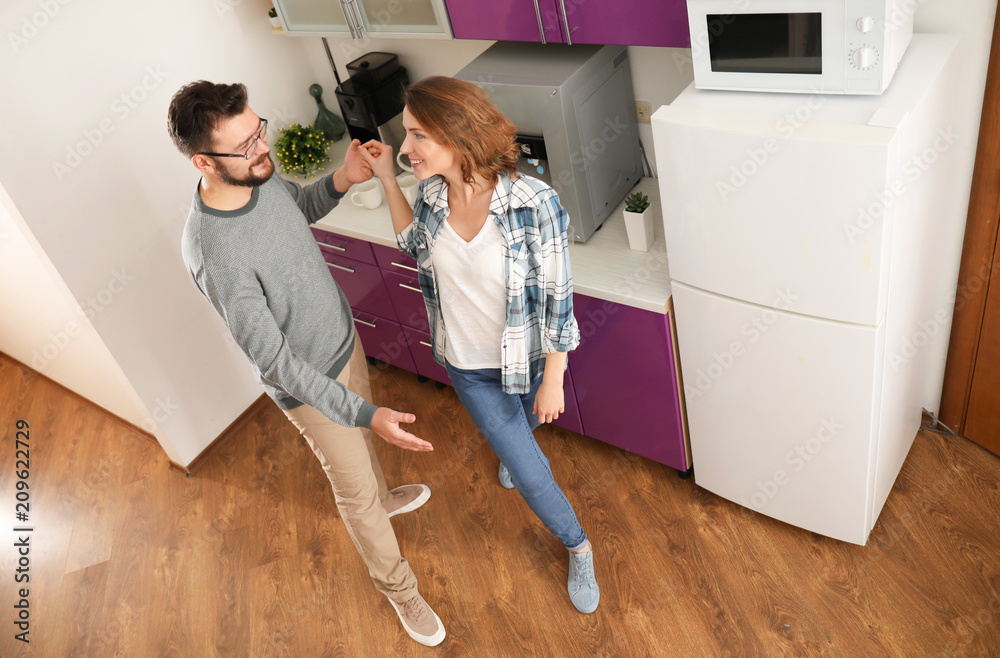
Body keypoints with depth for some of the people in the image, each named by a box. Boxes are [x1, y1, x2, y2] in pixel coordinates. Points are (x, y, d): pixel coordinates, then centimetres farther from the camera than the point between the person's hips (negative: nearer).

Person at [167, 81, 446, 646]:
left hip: (345, 337, 7)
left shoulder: (260, 175, -15)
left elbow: (304, 207, 10)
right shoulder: (214, 254, -37)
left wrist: (342, 180, -13)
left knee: (360, 441, 34)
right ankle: (398, 588, 40)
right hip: (307, 384, -7)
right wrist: (367, 414, -36)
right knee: (355, 492, 14)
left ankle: (382, 497, 66)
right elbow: (274, 363, -32)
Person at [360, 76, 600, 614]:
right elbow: (415, 244, 10)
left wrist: (552, 380, -12)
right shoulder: (431, 195, -14)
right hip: (467, 366, 2)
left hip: (524, 362, -2)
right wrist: (386, 180, -2)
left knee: (520, 432, 30)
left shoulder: (533, 203, -28)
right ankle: (577, 546, 42)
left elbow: (556, 298, -18)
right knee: (530, 474, 9)